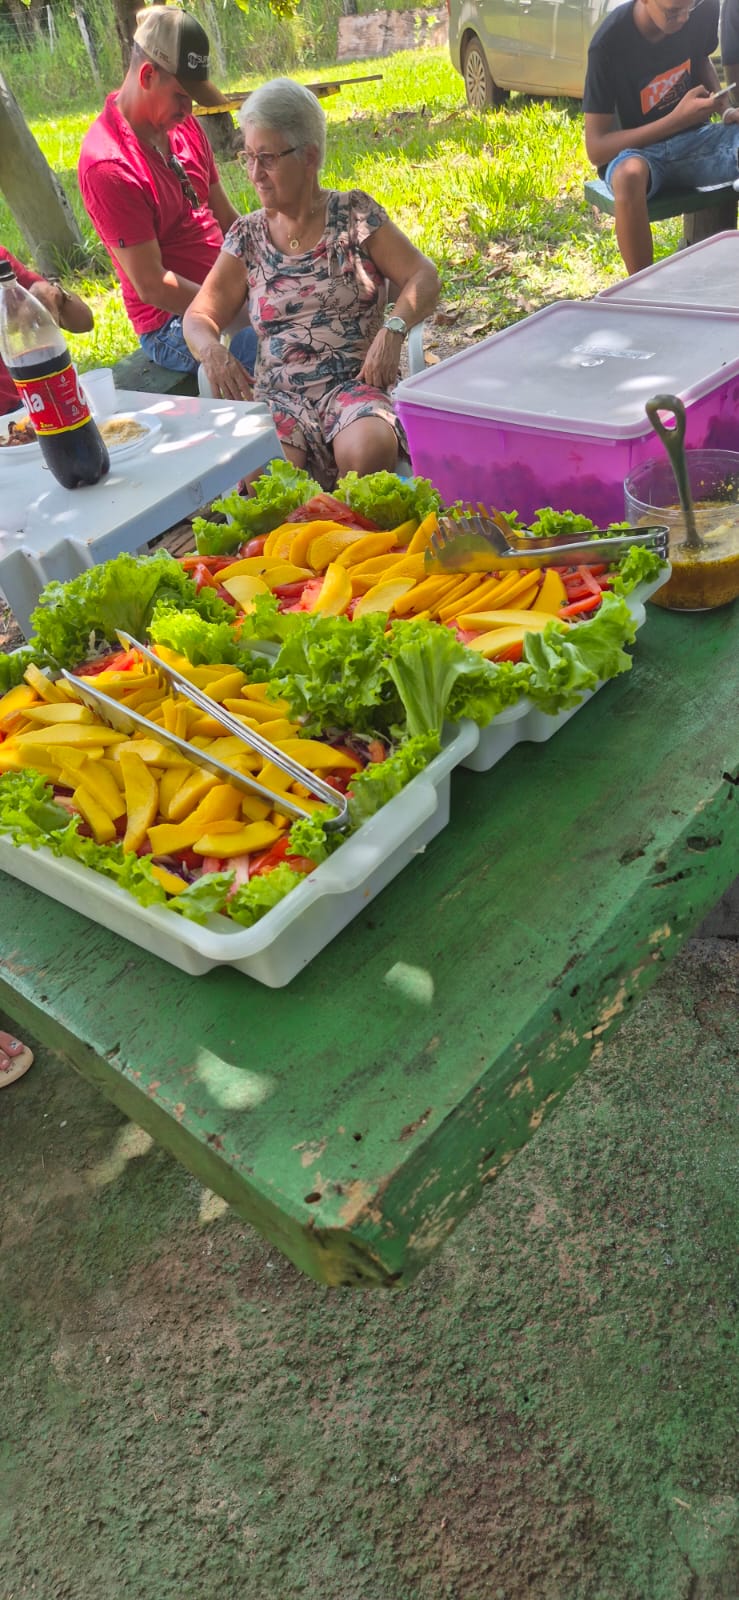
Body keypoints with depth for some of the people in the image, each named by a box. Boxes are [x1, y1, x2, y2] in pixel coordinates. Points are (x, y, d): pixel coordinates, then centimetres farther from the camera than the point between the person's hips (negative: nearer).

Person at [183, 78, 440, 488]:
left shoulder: (355, 213, 9)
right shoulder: (247, 236, 15)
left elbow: (423, 278, 4)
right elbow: (199, 316, 14)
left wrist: (394, 328, -16)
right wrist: (210, 348, -10)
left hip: (356, 381, -1)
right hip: (278, 393, 1)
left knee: (367, 450, -35)